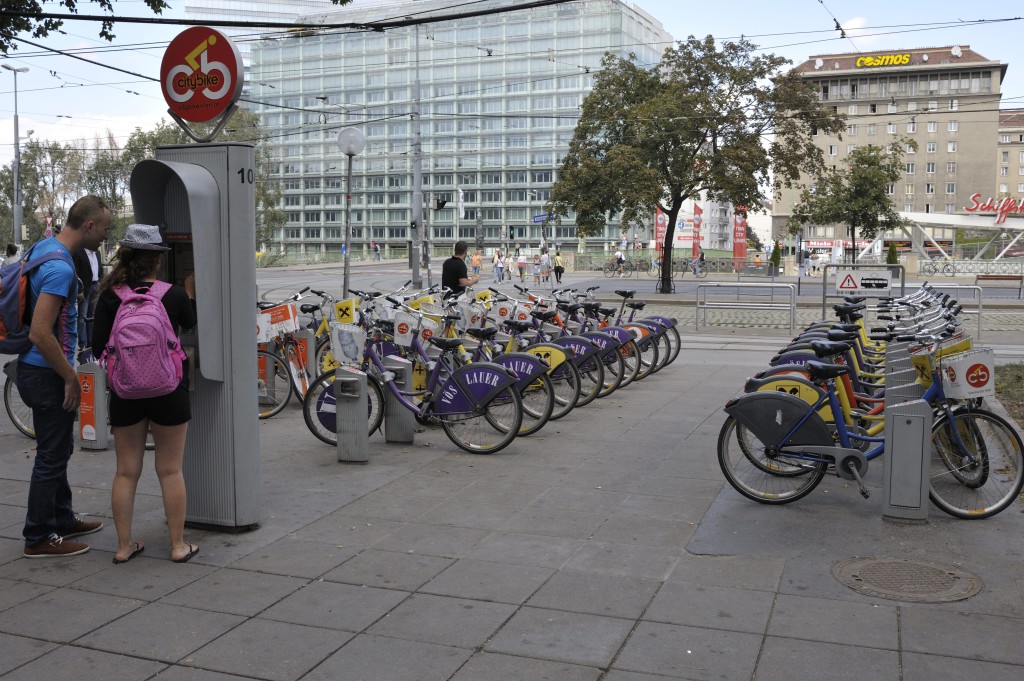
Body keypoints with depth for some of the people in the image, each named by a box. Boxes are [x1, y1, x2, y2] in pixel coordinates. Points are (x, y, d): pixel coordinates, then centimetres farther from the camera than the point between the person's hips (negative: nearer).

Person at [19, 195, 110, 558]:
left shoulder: (45, 247, 7)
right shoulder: (61, 268, -24)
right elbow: (40, 334, -28)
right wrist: (71, 378, -18)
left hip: (38, 369, 10)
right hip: (47, 374, -10)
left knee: (57, 450, 20)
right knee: (52, 455, 1)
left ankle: (63, 519, 34)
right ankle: (39, 538, 12)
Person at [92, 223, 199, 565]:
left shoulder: (109, 296, -5)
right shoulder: (174, 295, -8)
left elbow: (98, 348, -5)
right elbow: (190, 323, 11)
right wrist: (190, 292, 27)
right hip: (168, 391, -2)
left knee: (126, 471, 12)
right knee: (170, 470, 8)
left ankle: (124, 546, 18)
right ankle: (179, 545, 14)